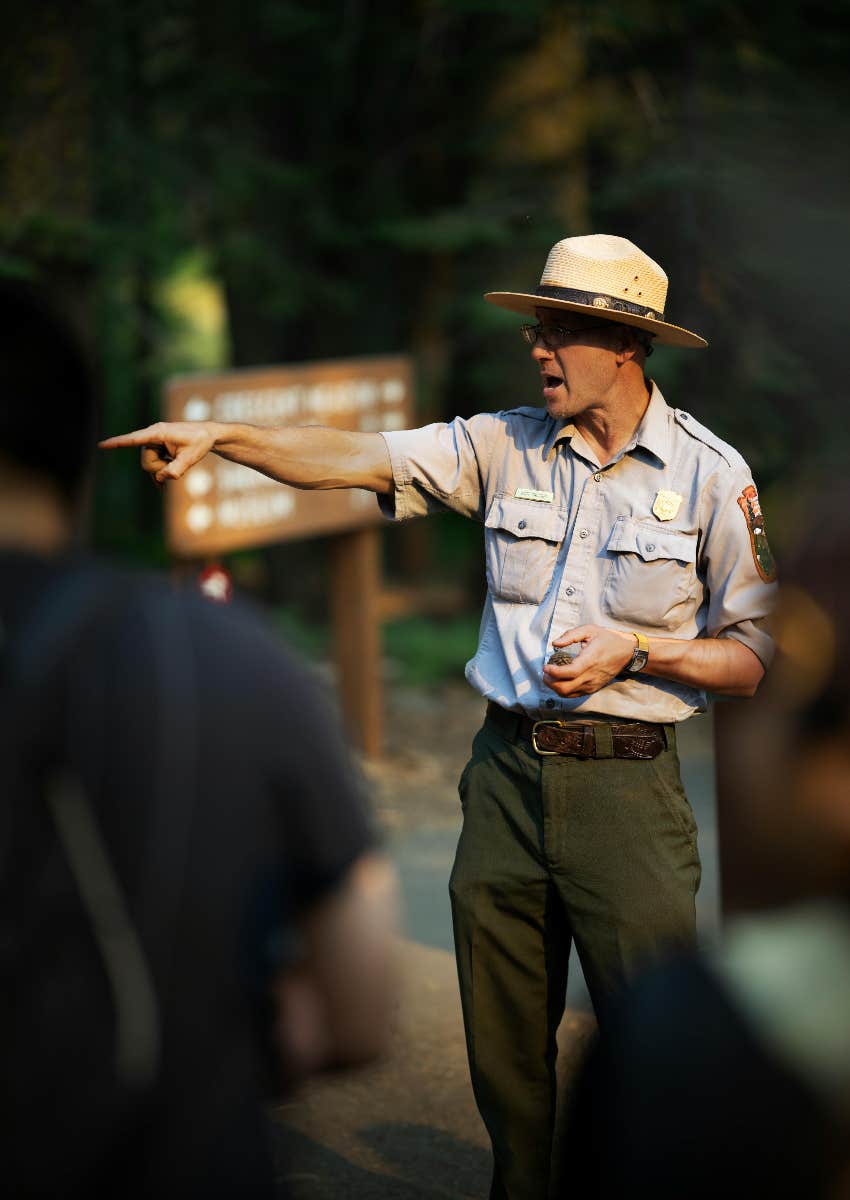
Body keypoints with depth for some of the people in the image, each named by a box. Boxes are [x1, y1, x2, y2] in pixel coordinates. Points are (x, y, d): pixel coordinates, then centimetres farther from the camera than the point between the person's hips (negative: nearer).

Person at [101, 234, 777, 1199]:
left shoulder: (713, 475, -1)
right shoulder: (505, 445, 6)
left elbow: (754, 659, 1)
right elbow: (357, 460, -2)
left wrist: (635, 650, -13)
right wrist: (220, 436, -13)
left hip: (626, 783, -3)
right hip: (506, 770, 3)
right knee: (503, 1041, 12)